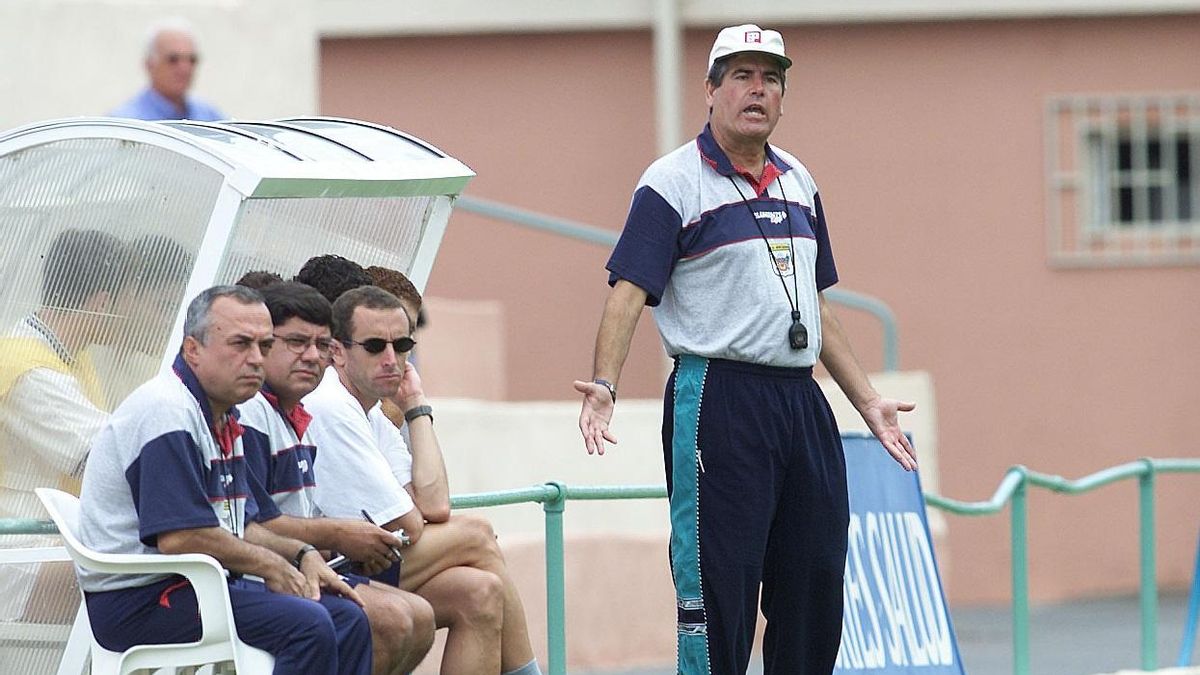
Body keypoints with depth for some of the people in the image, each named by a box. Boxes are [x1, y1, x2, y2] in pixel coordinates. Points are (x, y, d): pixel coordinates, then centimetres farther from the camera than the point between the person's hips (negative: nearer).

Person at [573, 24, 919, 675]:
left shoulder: (798, 182, 16)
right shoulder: (673, 184, -4)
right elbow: (628, 292, -12)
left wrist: (866, 399, 24)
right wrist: (603, 385, -26)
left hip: (802, 400, 7)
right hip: (717, 398, -7)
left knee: (815, 588, 8)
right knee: (718, 593, -7)